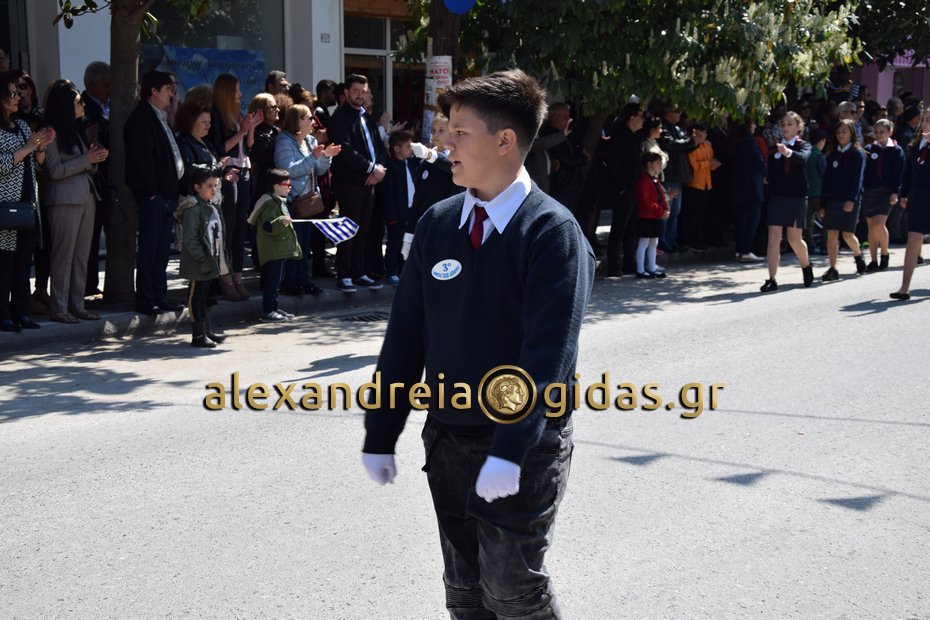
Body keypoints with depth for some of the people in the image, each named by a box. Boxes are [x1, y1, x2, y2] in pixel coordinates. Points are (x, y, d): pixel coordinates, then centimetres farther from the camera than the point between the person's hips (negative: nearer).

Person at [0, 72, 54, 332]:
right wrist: (28, 146, -15)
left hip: (28, 203, 7)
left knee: (23, 260, 7)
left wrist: (42, 147, 2)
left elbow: (37, 163, 20)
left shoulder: (22, 125, 16)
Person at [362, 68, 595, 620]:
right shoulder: (437, 224, 3)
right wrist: (380, 435, 4)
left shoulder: (551, 230, -14)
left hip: (526, 449, -5)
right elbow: (407, 334, 5)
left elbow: (548, 351, -21)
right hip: (449, 439, 6)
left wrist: (510, 450, -28)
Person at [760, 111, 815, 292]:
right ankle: (771, 280, -7)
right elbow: (770, 173, 13)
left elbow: (803, 158, -26)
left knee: (794, 239, 6)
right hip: (777, 196, 2)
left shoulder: (803, 145, -1)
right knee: (774, 237, -7)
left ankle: (806, 266, 35)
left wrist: (788, 152, -44)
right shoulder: (776, 148, 10)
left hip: (797, 197, -2)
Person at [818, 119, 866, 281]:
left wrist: (851, 200, -21)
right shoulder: (833, 154, 12)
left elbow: (858, 178, -10)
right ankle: (833, 270, 0)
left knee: (848, 234, -1)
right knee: (831, 235, -2)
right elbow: (826, 178, 12)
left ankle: (858, 256, 29)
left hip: (849, 200, -4)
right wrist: (823, 204, 7)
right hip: (832, 199, 4)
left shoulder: (857, 153, -1)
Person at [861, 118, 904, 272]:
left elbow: (898, 173, -3)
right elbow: (862, 171, 6)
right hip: (869, 191, 3)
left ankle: (884, 254, 6)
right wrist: (861, 189, -3)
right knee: (871, 227, 5)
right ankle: (873, 261, 11)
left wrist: (895, 193, -11)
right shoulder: (869, 149, 8)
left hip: (886, 192, -3)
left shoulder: (896, 150, 2)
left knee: (879, 225, -17)